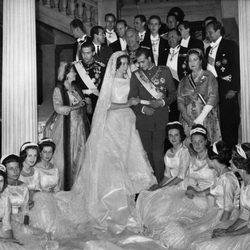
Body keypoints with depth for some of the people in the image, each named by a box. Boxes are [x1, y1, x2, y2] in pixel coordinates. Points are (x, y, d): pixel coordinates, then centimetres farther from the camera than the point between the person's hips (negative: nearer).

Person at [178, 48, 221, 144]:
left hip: (206, 120, -2)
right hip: (188, 121, 2)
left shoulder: (209, 77, 5)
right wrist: (188, 119, -10)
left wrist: (200, 118, -15)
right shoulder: (184, 81, 15)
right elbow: (180, 101, 6)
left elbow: (213, 98, -6)